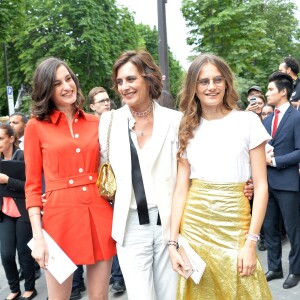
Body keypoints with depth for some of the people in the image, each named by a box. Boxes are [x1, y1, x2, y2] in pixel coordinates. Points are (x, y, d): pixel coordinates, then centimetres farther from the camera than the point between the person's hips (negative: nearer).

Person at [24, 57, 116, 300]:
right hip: (60, 215, -2)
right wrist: (38, 236, -8)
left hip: (99, 214, 3)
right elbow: (32, 186, 0)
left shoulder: (96, 123, 9)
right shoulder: (36, 126, 1)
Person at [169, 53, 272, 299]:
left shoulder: (247, 121, -3)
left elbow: (261, 186, -5)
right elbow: (181, 189, 2)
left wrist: (251, 242, -11)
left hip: (234, 225, -2)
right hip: (194, 225, 2)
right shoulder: (187, 129, 4)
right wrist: (173, 242, -5)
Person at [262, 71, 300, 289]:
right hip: (267, 180, 7)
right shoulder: (268, 119, 14)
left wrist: (274, 161, -15)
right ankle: (275, 268, 27)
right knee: (269, 227, 13)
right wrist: (263, 155, -6)